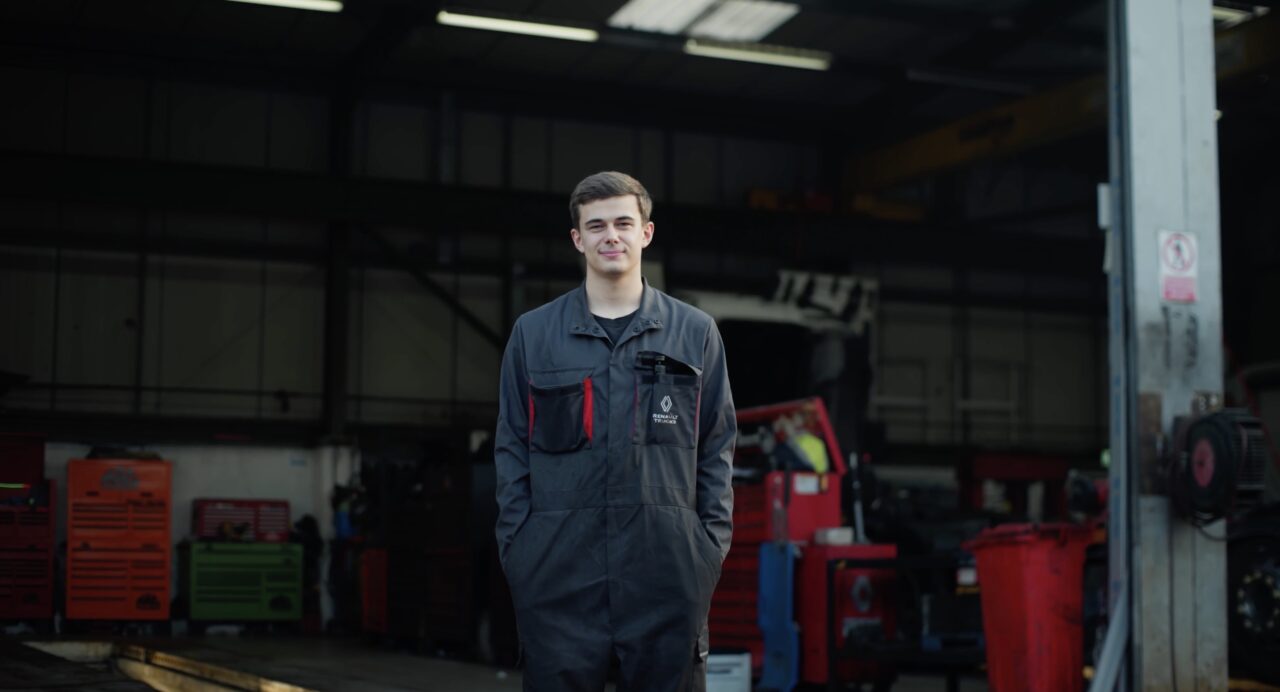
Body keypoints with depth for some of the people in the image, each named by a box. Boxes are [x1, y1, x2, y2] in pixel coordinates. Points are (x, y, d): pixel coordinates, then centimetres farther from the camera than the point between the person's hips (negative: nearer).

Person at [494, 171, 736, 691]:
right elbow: (511, 447, 9)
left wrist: (713, 544, 1)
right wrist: (515, 543, 0)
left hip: (668, 565, 0)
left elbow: (717, 447, 9)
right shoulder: (533, 333, 8)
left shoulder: (695, 332, 8)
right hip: (558, 565, 0)